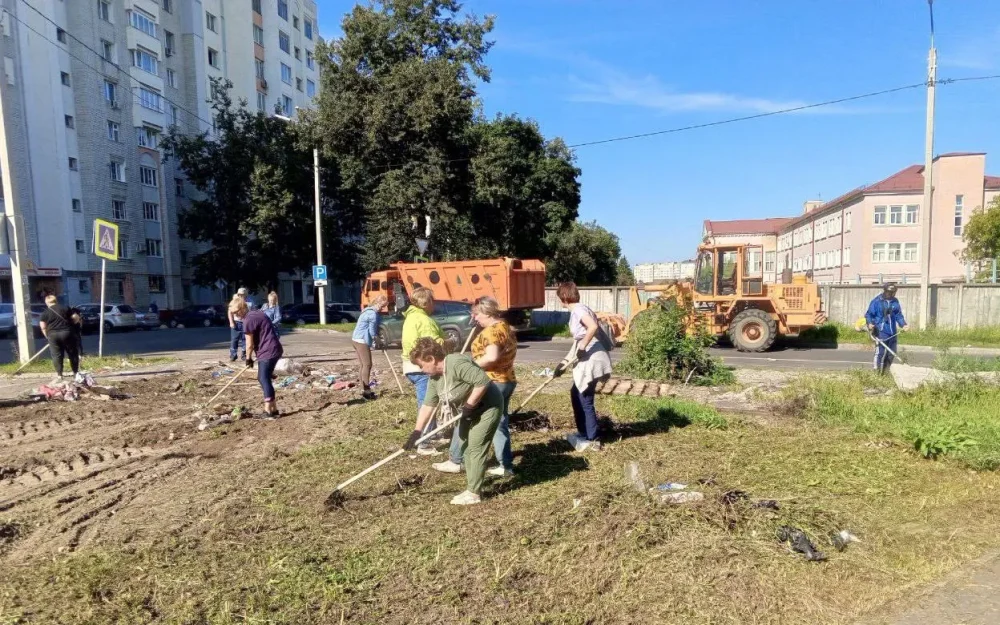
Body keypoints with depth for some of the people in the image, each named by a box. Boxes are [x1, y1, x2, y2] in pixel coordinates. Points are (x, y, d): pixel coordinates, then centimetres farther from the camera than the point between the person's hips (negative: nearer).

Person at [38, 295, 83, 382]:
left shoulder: (45, 312, 4)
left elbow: (42, 326, -2)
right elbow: (76, 318, 1)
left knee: (57, 355, 7)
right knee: (72, 353, 10)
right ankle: (76, 372, 14)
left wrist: (47, 336, 10)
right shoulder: (65, 308, 5)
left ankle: (59, 374, 8)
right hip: (67, 333, 0)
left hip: (53, 335, 0)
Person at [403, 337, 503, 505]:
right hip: (470, 411, 10)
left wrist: (469, 405, -27)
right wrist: (416, 432, -1)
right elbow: (427, 405, 3)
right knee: (465, 445, 14)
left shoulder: (457, 364, -31)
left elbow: (483, 380, -36)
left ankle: (473, 493, 3)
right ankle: (473, 487, 25)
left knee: (476, 447, -8)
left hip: (488, 406, -10)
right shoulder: (434, 377, -1)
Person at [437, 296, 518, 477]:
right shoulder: (506, 327, 14)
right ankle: (506, 465, 12)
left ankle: (455, 462, 12)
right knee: (500, 423, 11)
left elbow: (491, 357, -30)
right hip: (507, 381, 10)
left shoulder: (492, 330, -17)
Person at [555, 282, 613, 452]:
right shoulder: (575, 311, 18)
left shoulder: (578, 309, -12)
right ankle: (584, 433, 29)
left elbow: (593, 327, -32)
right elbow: (578, 341, 22)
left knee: (585, 400, 0)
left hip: (591, 360, -10)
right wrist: (565, 362, 23)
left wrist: (583, 346, -23)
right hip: (586, 360, 10)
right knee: (576, 395, 19)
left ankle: (592, 440, 12)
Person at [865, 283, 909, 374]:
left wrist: (903, 324, 5)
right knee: (880, 352, -12)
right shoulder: (877, 301, -7)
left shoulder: (895, 302, 11)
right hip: (881, 332, -7)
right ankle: (876, 372, -4)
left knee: (892, 352, 13)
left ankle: (886, 371, 26)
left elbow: (898, 315, 17)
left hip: (893, 332, 7)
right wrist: (870, 323, -21)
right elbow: (869, 314, -6)